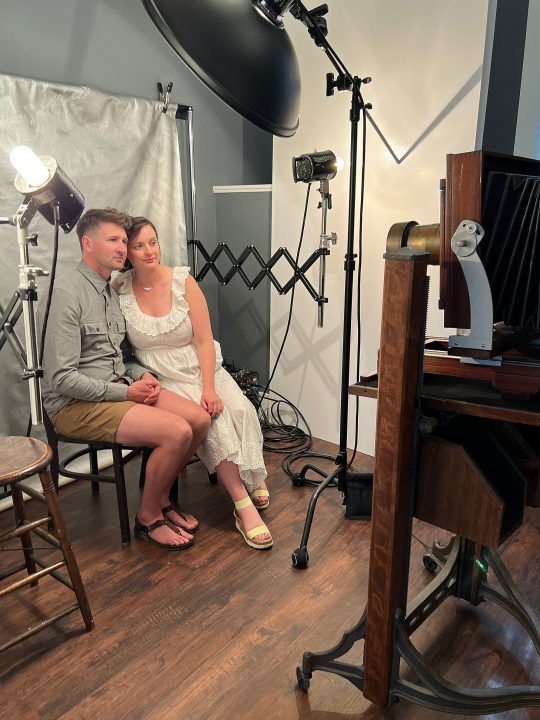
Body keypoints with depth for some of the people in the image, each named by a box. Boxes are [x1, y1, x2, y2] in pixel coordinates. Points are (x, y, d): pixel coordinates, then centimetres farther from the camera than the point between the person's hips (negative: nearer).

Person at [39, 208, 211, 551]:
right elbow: (62, 378, -20)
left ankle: (161, 497, 11)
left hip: (118, 388, 8)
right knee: (178, 432, -24)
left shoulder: (112, 290, 13)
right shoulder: (68, 293, -14)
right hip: (76, 404, -8)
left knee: (200, 419, -11)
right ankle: (148, 517, 1)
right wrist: (125, 393, -16)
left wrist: (143, 375, -1)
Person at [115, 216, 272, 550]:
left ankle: (252, 478, -1)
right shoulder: (119, 290, -5)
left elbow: (204, 341, -9)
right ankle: (244, 506, -21)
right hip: (163, 378, -1)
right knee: (211, 418, -28)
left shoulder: (183, 282, -6)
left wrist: (209, 388, -20)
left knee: (238, 409, -26)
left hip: (202, 368, 2)